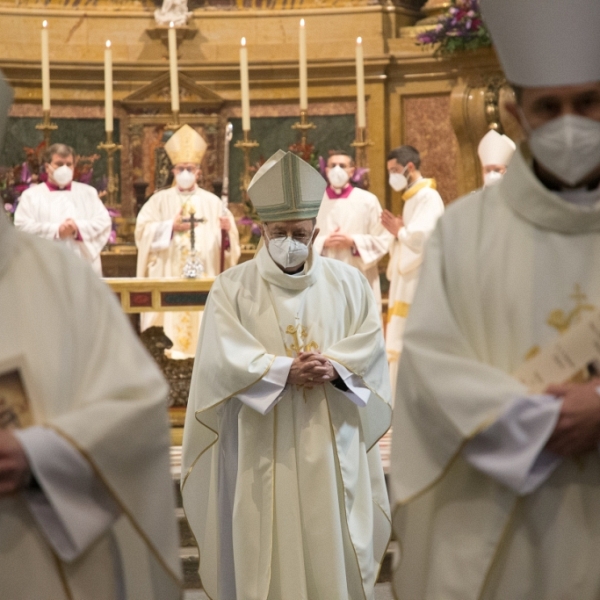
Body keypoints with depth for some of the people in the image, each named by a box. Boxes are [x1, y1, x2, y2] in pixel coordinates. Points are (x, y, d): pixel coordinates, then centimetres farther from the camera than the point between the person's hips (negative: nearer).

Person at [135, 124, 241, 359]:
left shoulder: (212, 202, 10)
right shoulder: (160, 200, 9)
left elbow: (229, 239, 4)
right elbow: (143, 229, -2)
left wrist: (227, 229, -18)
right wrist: (171, 227, -13)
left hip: (203, 276, 1)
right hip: (169, 276, -1)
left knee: (202, 318, -6)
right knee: (170, 317, -9)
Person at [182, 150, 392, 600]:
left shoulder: (348, 283, 8)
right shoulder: (233, 287, 2)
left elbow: (372, 345, 1)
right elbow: (225, 357, -10)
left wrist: (334, 367, -18)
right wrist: (286, 371, -20)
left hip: (332, 445, 2)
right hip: (264, 448, -2)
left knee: (334, 547, 3)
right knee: (270, 551, -1)